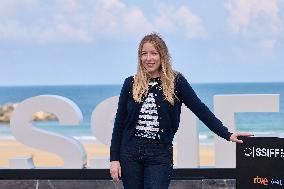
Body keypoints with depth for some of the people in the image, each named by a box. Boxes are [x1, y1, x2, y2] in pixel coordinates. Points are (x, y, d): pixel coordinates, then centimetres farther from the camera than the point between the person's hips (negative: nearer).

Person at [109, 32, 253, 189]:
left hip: (160, 153, -2)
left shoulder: (175, 82, 0)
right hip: (130, 152, 2)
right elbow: (119, 122, 7)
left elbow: (200, 109, -3)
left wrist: (227, 134, -11)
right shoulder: (131, 84, 5)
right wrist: (114, 158, 2)